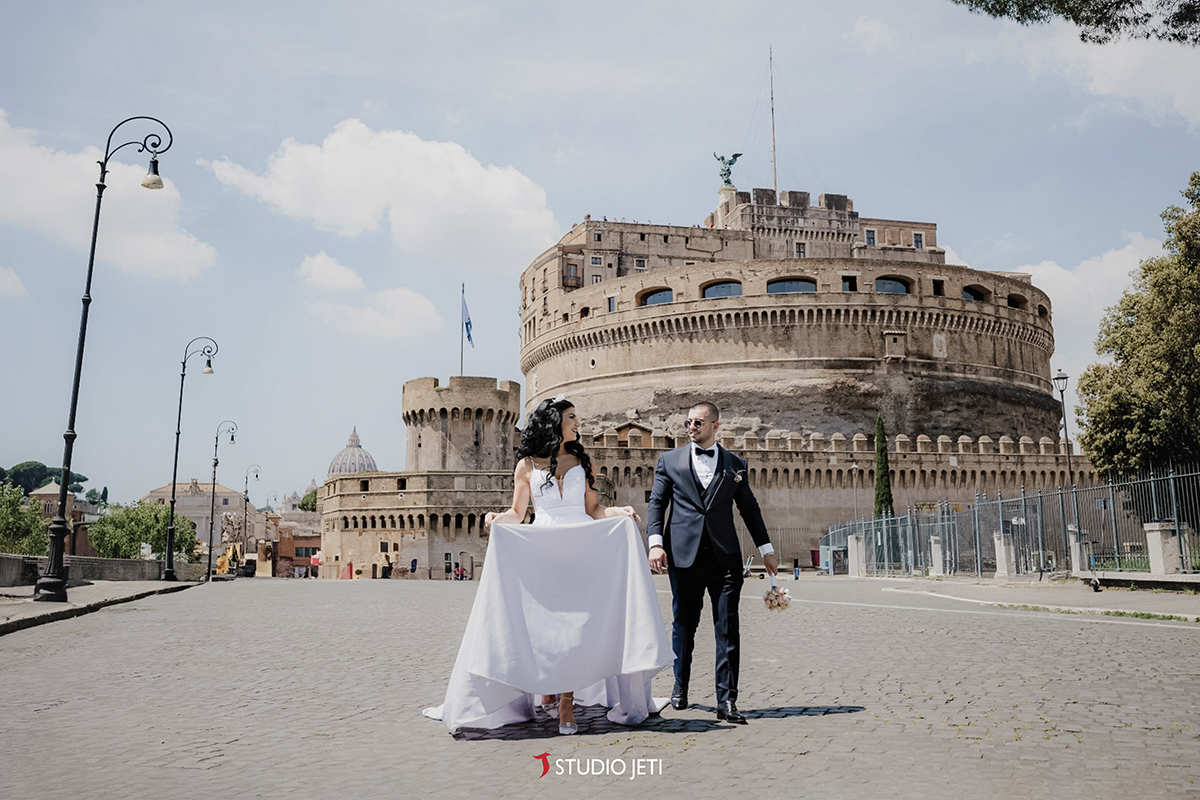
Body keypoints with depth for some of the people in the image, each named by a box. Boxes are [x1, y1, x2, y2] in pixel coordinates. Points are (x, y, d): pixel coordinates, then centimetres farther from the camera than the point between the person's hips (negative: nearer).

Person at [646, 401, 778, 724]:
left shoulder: (735, 464, 11)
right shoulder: (669, 460, 9)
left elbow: (749, 508, 16)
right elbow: (656, 503, 6)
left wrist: (766, 550, 14)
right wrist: (655, 543, -7)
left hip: (725, 557, 0)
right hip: (683, 555, 0)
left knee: (728, 629, -3)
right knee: (683, 625, 9)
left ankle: (727, 701, 2)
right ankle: (680, 686, 28)